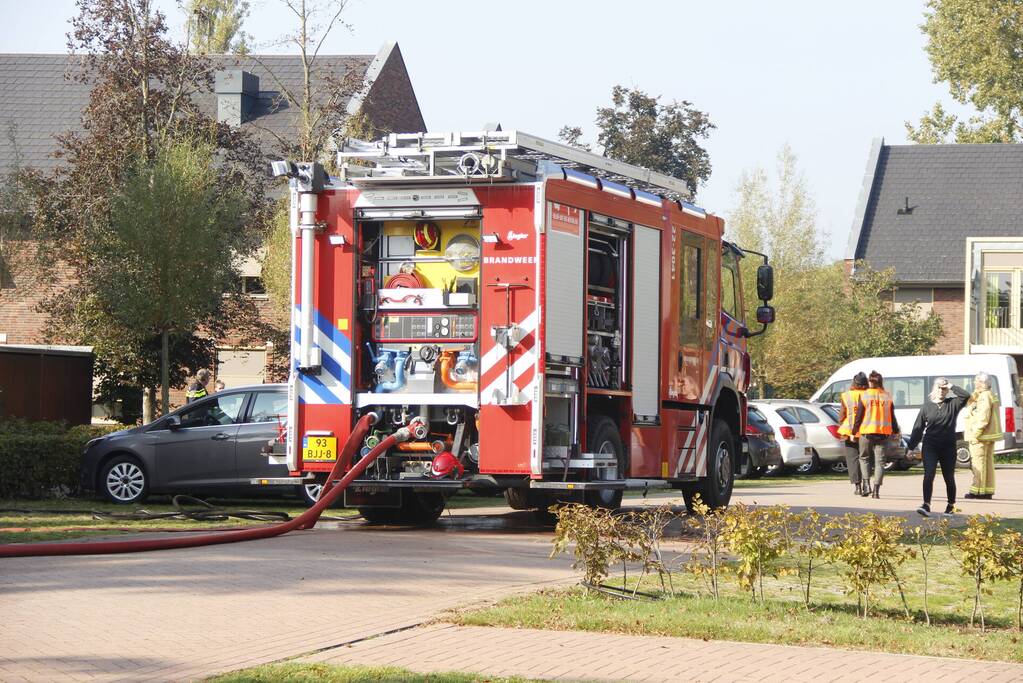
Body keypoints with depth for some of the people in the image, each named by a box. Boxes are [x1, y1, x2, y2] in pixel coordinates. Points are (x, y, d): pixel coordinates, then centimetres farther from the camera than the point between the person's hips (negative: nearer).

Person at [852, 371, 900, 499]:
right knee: (879, 461, 4)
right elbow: (892, 416, 8)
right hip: (883, 432, 2)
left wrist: (854, 430, 4)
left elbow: (859, 415, -4)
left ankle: (867, 485, -1)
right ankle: (876, 489, -5)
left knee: (864, 458, 14)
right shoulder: (887, 396, 5)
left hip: (866, 431, -2)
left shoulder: (864, 396, -4)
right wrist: (895, 431, 18)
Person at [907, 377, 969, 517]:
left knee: (949, 478, 10)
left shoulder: (952, 404, 5)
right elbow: (918, 428, 7)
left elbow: (966, 395, -12)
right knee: (928, 475, -14)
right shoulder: (927, 406, 6)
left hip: (948, 447, 0)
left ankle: (951, 506, 24)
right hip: (930, 446, 0)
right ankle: (926, 505, -18)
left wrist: (952, 387, -6)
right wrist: (910, 446, 4)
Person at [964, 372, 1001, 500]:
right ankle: (988, 491, 16)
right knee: (988, 463, 12)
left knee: (978, 462, -7)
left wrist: (974, 434, -20)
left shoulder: (984, 397, -16)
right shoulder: (990, 395, 18)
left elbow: (983, 419, -22)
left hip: (981, 436, -11)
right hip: (989, 436, 11)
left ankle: (978, 491, -7)